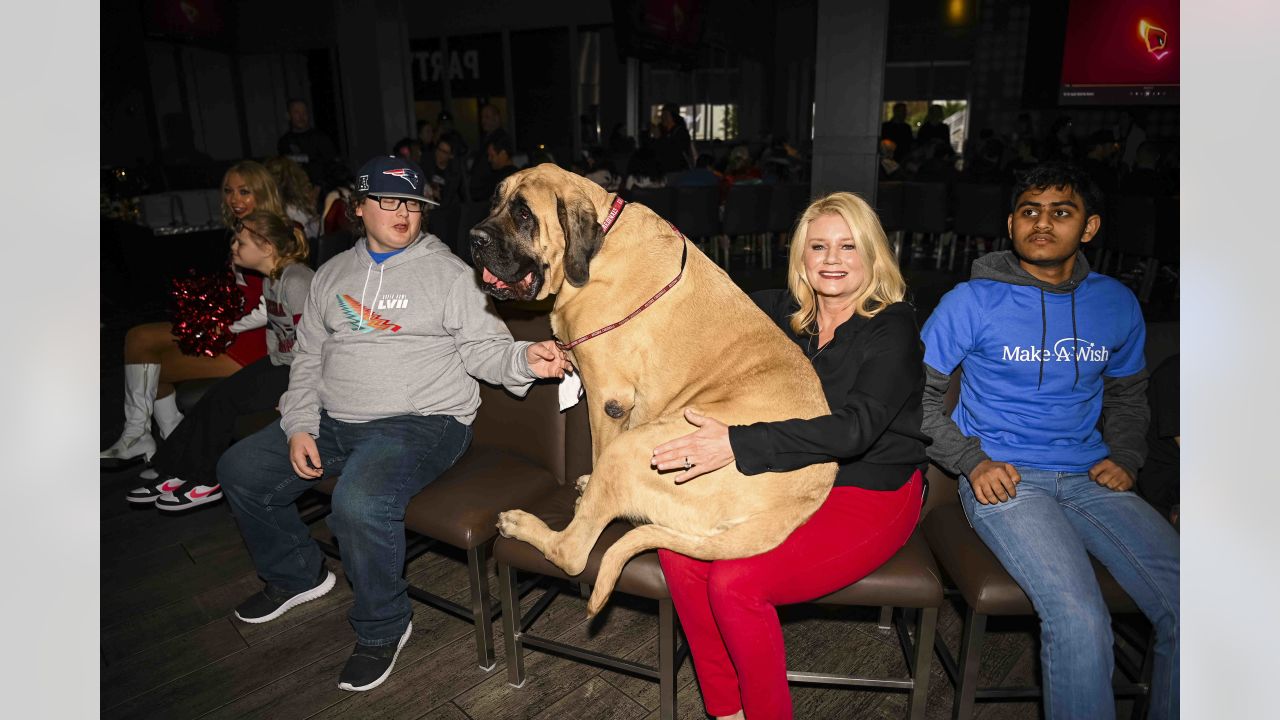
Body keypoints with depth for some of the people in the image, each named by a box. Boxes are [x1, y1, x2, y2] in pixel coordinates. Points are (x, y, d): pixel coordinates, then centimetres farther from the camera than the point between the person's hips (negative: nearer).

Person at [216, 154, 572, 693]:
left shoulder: (447, 272, -2)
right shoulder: (332, 274, 15)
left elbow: (484, 349, -6)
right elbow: (308, 357, 16)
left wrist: (525, 359, -29)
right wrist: (299, 427, 3)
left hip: (420, 422, -7)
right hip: (332, 421, 7)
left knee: (359, 503, -32)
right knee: (240, 470, 6)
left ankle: (382, 628, -4)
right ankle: (297, 574, 29)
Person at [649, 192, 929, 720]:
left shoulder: (894, 327, -11)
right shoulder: (782, 312, 6)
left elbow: (854, 428, -26)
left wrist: (737, 443, -36)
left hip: (871, 495, -5)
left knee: (734, 581, -25)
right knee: (679, 552, -19)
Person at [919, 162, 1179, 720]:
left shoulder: (1117, 304, 11)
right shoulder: (972, 302, -3)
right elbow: (917, 392, 1)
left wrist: (1124, 457, 9)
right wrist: (971, 461, -10)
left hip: (1088, 478, 5)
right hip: (1003, 479, -4)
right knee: (1079, 620, -26)